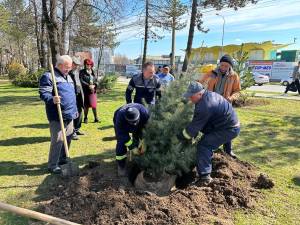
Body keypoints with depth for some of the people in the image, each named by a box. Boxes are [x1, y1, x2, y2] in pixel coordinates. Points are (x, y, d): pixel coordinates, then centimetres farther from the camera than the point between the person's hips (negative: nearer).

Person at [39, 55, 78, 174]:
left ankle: (62, 159, 32)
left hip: (69, 115, 9)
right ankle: (52, 165, 8)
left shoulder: (68, 77, 18)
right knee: (58, 140, -6)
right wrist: (52, 99, -38)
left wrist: (75, 110, 24)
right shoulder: (48, 76, -9)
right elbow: (43, 94, -17)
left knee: (68, 138, 15)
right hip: (57, 116, -8)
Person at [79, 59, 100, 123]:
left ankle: (96, 118, 13)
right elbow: (81, 81, -8)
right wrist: (88, 85, -19)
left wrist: (94, 85, -11)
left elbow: (96, 80, 9)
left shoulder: (93, 72, 12)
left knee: (94, 105, 1)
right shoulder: (82, 72, 1)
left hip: (93, 91, 2)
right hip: (85, 91, -2)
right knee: (86, 105, 4)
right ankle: (85, 118, 20)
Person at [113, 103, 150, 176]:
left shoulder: (144, 112, -39)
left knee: (138, 141, -3)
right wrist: (132, 147, -32)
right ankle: (121, 166, 2)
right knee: (121, 143, -13)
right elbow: (123, 135, -34)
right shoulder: (120, 116, -43)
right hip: (122, 125, -2)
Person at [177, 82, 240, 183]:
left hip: (229, 129, -10)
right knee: (207, 142, 20)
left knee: (203, 145, -12)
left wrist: (181, 137, -8)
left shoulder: (205, 106, -29)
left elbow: (195, 125, -20)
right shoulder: (209, 95, 3)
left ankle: (205, 176, -13)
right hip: (231, 126, 10)